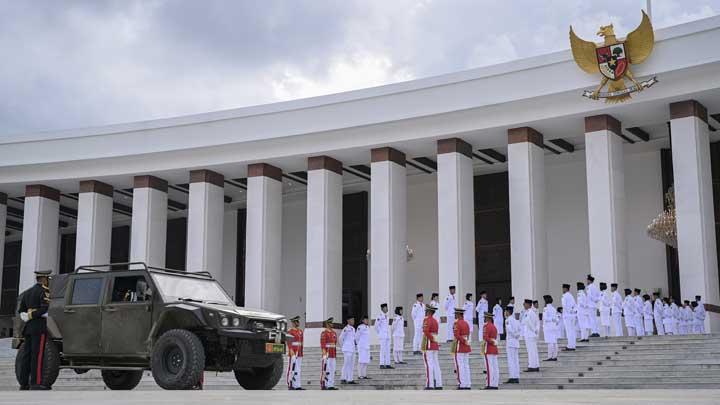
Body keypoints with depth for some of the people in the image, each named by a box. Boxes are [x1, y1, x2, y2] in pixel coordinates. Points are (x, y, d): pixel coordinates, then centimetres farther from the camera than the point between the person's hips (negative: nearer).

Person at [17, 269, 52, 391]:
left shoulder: (27, 292, 19)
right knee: (37, 354, -8)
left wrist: (27, 317, 8)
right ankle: (36, 383, -10)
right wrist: (31, 316, -10)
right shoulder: (44, 291, -6)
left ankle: (23, 383, 10)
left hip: (28, 326, 8)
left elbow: (21, 310, 17)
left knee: (27, 354, 8)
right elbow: (45, 308, -19)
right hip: (39, 326, -8)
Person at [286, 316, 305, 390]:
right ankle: (290, 385, 2)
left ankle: (298, 386, 6)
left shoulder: (300, 331, 15)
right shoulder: (290, 332, -8)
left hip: (299, 354, 8)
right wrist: (292, 353, -20)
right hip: (292, 354, -7)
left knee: (299, 370, 5)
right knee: (291, 369, -3)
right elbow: (289, 343, -14)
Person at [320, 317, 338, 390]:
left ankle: (331, 385, 9)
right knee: (325, 370, -5)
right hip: (327, 354, -8)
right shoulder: (324, 333, -9)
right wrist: (324, 353, -21)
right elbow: (322, 344, -14)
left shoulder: (334, 332, 15)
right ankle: (323, 385, -1)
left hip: (333, 354, 8)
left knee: (332, 370, 7)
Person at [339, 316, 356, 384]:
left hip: (352, 349, 9)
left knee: (351, 365, 9)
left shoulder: (353, 329, 13)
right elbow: (341, 338, -13)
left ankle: (350, 379, 13)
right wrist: (342, 346, -4)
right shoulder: (346, 329, -14)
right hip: (347, 350, -9)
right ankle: (343, 379, -1)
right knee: (346, 365, -7)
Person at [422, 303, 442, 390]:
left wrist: (432, 339, -14)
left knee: (429, 365, -9)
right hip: (435, 345, 9)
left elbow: (426, 331, -26)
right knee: (435, 365, 8)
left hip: (428, 345, -9)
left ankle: (429, 385, -11)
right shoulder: (435, 321, 17)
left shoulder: (427, 320, -11)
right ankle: (438, 384, 7)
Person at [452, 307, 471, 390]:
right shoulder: (466, 323, 14)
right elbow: (468, 335, 16)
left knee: (459, 367, -6)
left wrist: (464, 342, -11)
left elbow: (457, 335, -20)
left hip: (459, 347, -8)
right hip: (466, 347, 8)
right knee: (466, 366, 8)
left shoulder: (457, 323, -12)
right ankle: (467, 385, 7)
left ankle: (461, 385, -9)